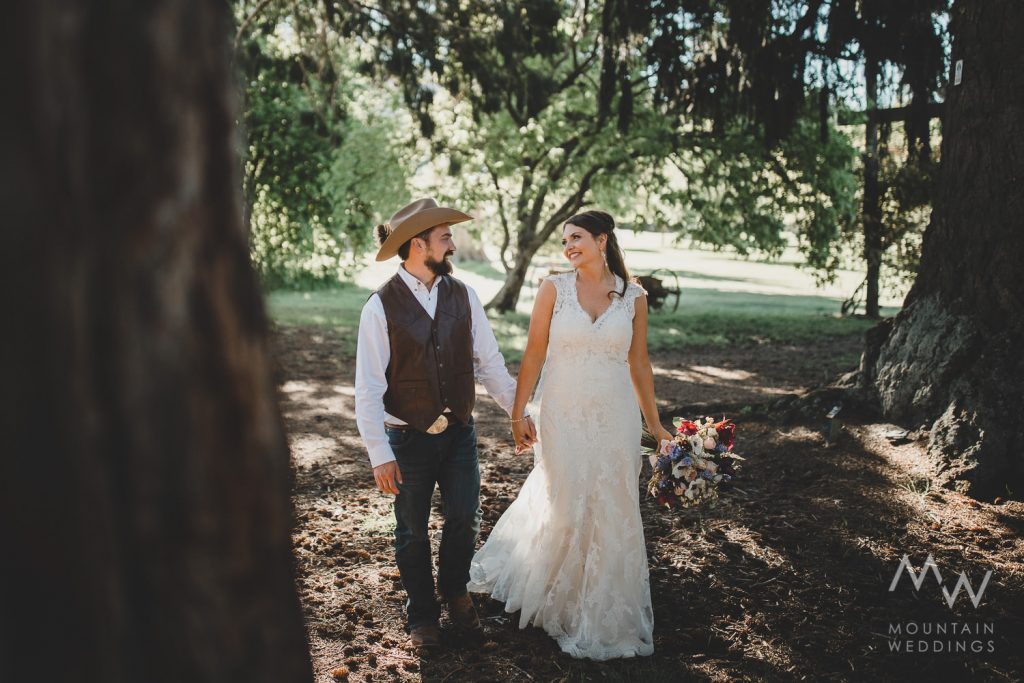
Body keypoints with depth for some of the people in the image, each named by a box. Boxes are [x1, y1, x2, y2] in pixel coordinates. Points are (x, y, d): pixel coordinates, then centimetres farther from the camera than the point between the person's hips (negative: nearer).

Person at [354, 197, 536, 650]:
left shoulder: (463, 296, -1)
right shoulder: (381, 306, -13)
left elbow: (489, 361, 6)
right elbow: (368, 387, -13)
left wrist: (518, 410, 6)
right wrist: (380, 455, -15)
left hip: (459, 432, 3)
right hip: (408, 439, -3)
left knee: (465, 520, 11)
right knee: (413, 532, 12)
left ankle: (454, 590, 40)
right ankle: (421, 614, 35)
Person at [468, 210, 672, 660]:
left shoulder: (633, 297, 1)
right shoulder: (553, 289, -4)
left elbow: (638, 363, 7)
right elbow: (533, 355, -3)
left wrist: (654, 424, 9)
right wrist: (518, 414, -5)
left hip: (615, 420, 1)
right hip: (562, 417, -1)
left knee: (612, 514, 9)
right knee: (561, 509, 11)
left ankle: (606, 612, 30)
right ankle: (558, 602, 36)